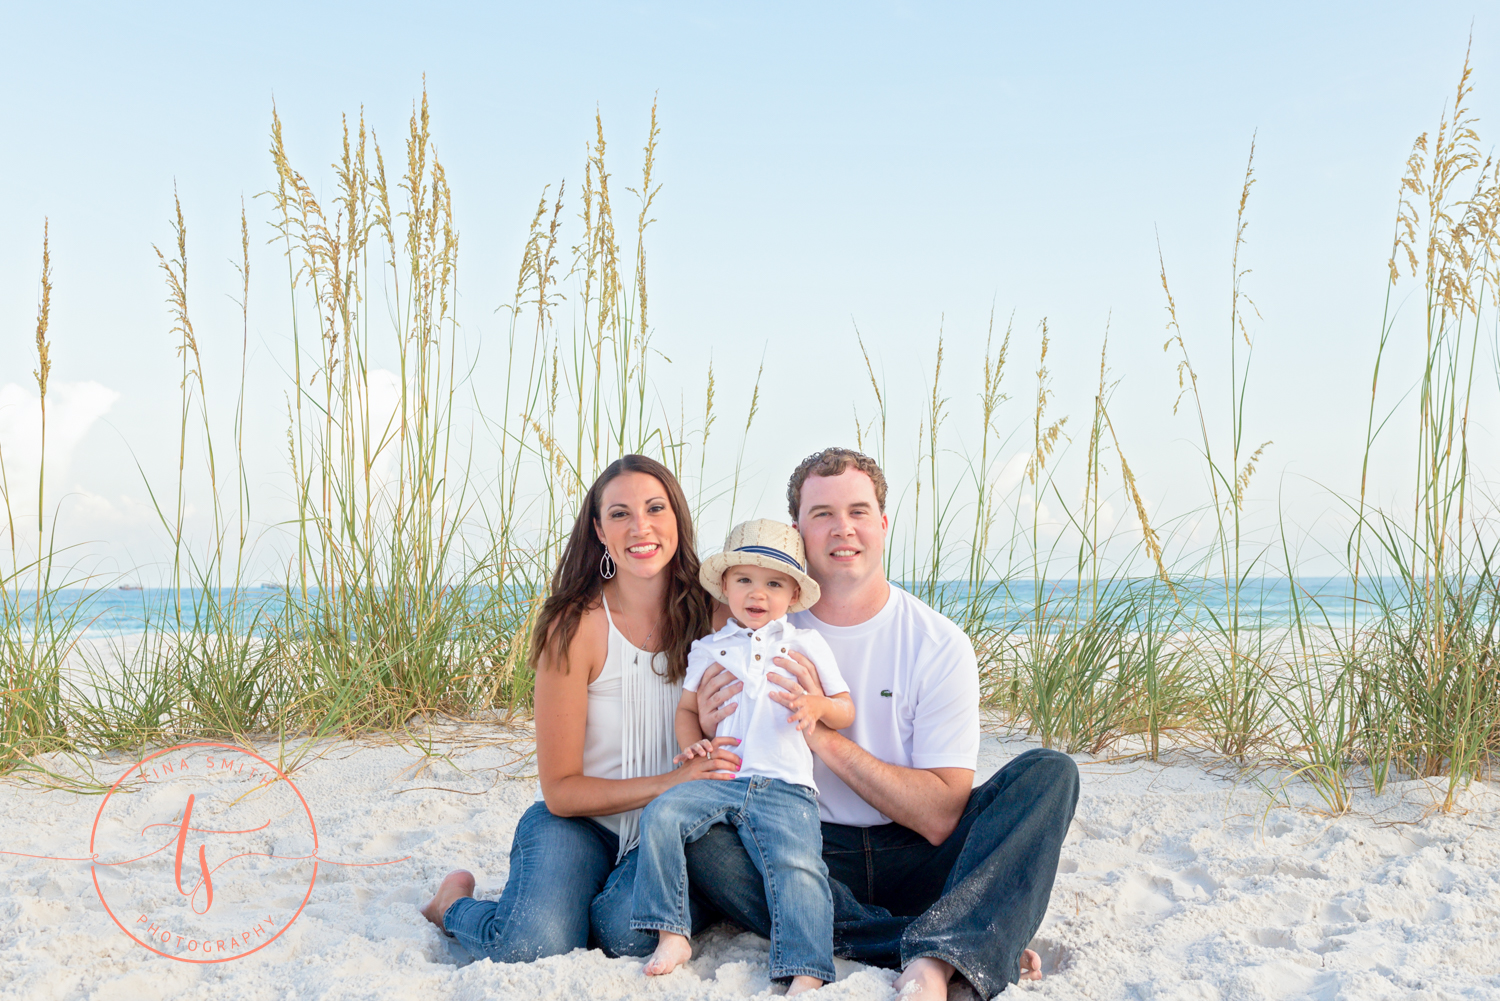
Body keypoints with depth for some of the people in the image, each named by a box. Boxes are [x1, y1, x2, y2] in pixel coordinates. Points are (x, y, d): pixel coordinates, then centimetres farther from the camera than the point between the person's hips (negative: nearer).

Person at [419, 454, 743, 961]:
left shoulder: (708, 615, -3)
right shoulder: (576, 627, -14)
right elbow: (561, 790, -11)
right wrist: (672, 783, -23)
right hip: (575, 823, -2)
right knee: (534, 948, -30)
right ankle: (454, 904, 5)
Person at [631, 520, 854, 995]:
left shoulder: (807, 644, 13)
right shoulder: (708, 649, 17)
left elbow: (846, 710, 14)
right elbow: (687, 707, 24)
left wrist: (818, 705, -9)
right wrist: (691, 742, 2)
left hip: (785, 789, -2)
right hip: (718, 778, 2)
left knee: (798, 869, -22)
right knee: (660, 816, -21)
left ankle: (807, 975, -17)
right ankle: (672, 935, -12)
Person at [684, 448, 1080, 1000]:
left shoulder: (938, 643, -6)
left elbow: (940, 818, -12)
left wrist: (825, 737, -22)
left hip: (913, 861, 0)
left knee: (1049, 771, -19)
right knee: (702, 841, -30)